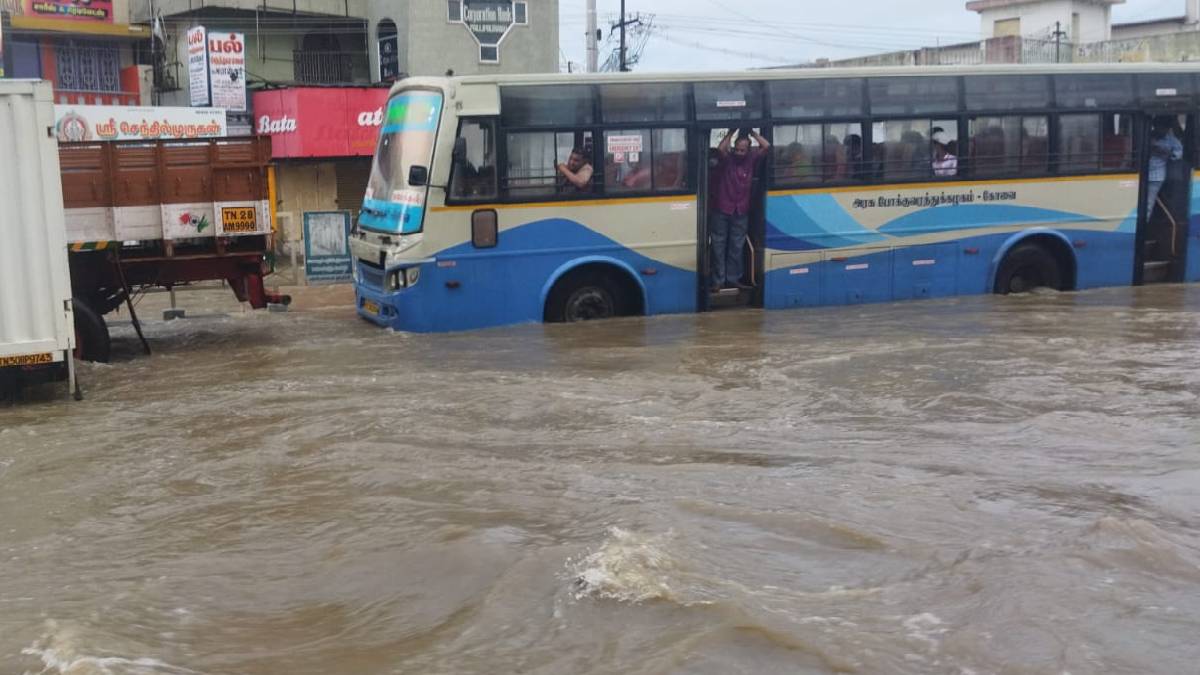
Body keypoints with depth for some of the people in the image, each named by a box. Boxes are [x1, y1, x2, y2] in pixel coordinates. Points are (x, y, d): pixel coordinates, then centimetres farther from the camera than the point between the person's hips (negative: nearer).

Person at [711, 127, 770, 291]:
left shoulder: (751, 159, 1)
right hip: (722, 210, -3)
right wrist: (731, 132, -18)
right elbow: (720, 149, -28)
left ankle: (732, 278, 21)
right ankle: (719, 280, 9)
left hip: (741, 212, 3)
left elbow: (766, 147, -8)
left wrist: (752, 133, -6)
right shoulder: (726, 159, -7)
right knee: (719, 246, 2)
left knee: (736, 247, 11)